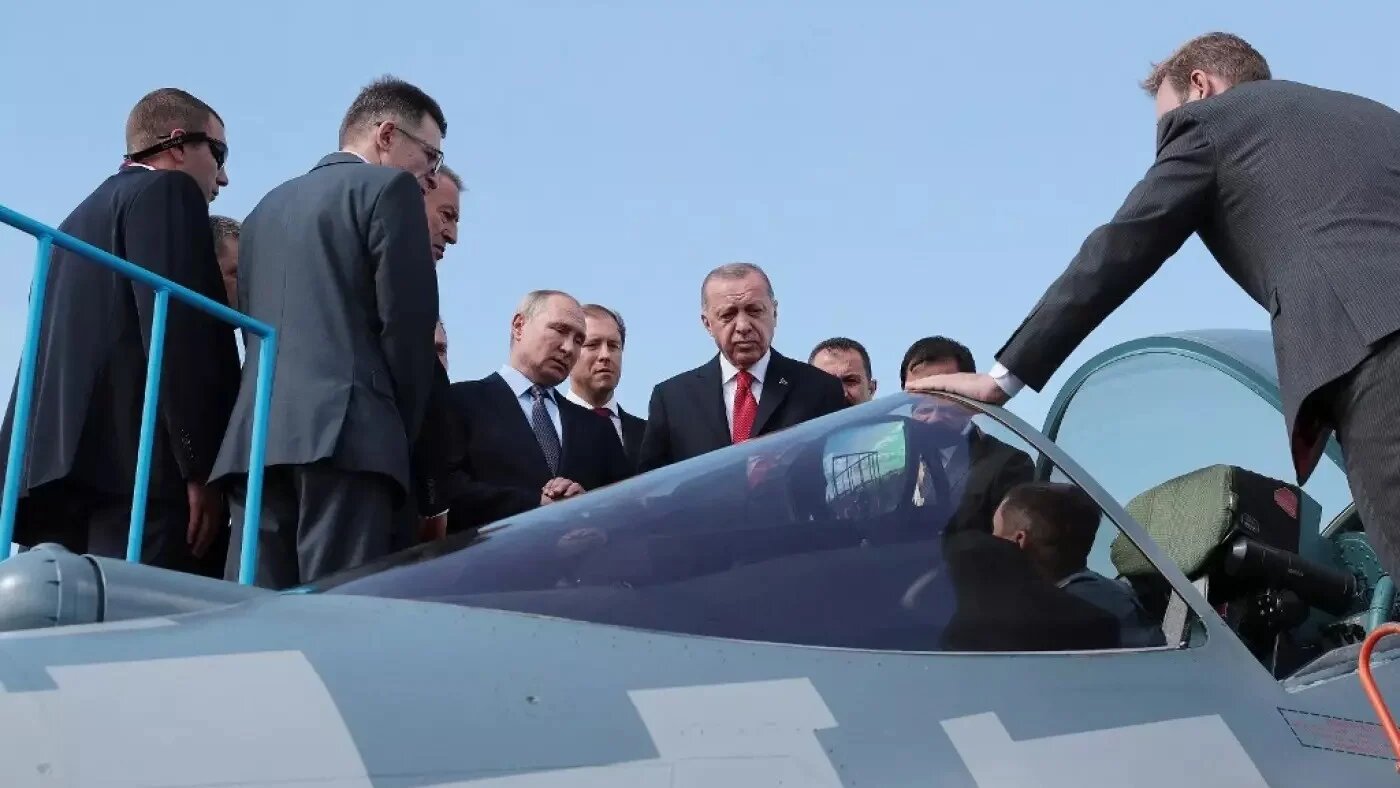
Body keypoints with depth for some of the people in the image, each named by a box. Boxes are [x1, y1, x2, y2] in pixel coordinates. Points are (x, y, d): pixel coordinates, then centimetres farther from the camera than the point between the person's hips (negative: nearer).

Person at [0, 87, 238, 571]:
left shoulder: (79, 220, 29)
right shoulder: (166, 192, 4)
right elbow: (176, 329, -10)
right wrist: (201, 469, -13)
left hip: (55, 467, 9)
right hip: (135, 468, -9)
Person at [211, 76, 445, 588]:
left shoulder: (268, 207, 26)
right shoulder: (390, 188, 5)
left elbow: (257, 325, 20)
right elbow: (407, 320, -4)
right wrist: (403, 432, 7)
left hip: (257, 433, 7)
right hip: (347, 429, -7)